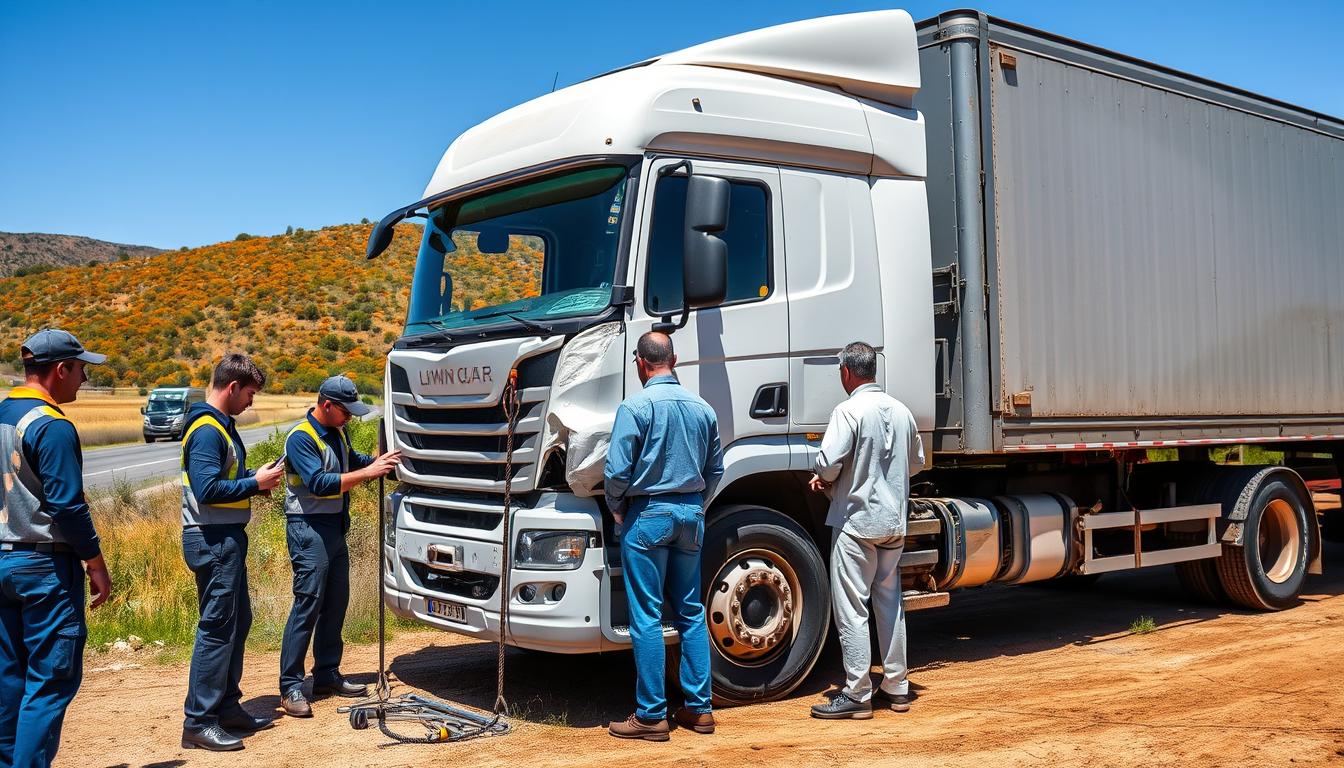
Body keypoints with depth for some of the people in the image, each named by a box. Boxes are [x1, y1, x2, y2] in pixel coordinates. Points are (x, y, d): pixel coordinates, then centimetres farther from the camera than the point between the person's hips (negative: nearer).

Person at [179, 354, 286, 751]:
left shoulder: (221, 425, 15)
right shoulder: (207, 430, -17)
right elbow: (207, 489, -25)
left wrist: (255, 477, 6)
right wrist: (255, 484, -14)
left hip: (228, 539, 11)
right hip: (213, 541, -11)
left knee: (238, 622, 16)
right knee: (217, 628, -6)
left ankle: (227, 707, 26)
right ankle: (198, 722, 1)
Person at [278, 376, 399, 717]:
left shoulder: (336, 433, 13)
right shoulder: (301, 438, -14)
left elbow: (352, 461, 30)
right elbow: (319, 484, -25)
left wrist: (382, 461, 12)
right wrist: (368, 472, -26)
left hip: (335, 527, 9)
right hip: (309, 527, -9)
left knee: (336, 602, 12)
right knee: (308, 604, -10)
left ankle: (327, 674, 23)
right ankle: (290, 687, -5)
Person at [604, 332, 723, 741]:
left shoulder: (636, 406, -11)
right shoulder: (702, 408, 6)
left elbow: (617, 470, -14)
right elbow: (715, 469, 12)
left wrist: (616, 507, 2)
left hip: (648, 513, -6)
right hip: (691, 514, 6)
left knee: (646, 618, -1)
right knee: (691, 613, 12)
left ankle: (651, 715, 3)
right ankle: (699, 708, 17)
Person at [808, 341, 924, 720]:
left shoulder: (849, 411, -14)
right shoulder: (901, 411, 7)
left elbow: (828, 463, -21)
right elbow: (917, 462, 18)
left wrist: (825, 479, 1)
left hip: (857, 521, -7)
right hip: (894, 521, 7)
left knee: (851, 610, -1)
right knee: (890, 604, 15)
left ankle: (857, 695, 2)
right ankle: (896, 688, 22)